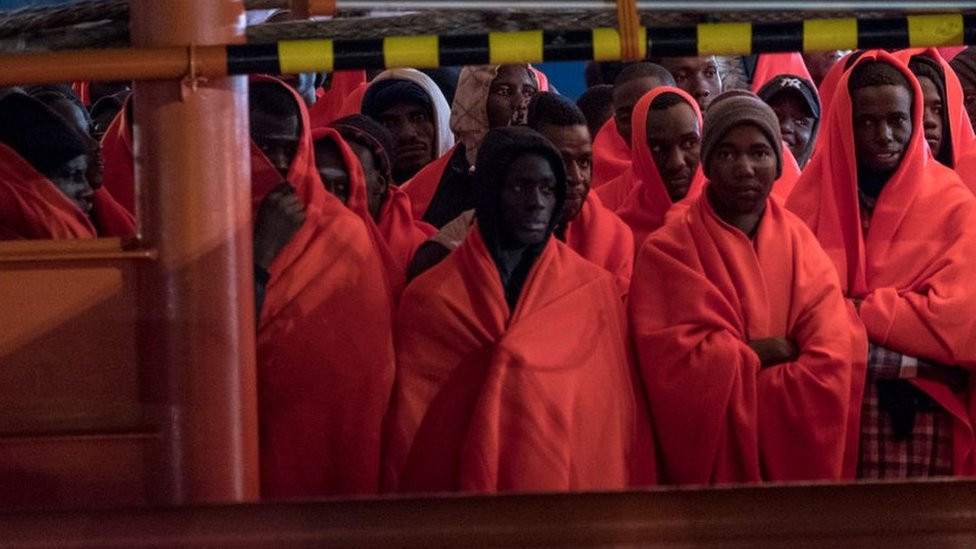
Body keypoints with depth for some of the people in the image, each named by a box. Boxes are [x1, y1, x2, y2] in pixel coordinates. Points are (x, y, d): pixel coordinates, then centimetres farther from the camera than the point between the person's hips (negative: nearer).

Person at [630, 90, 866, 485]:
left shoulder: (800, 244, 4)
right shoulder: (668, 252, -5)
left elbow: (836, 359, -8)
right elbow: (679, 364, -16)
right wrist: (762, 353, -8)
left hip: (796, 459, 3)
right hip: (713, 460, -3)